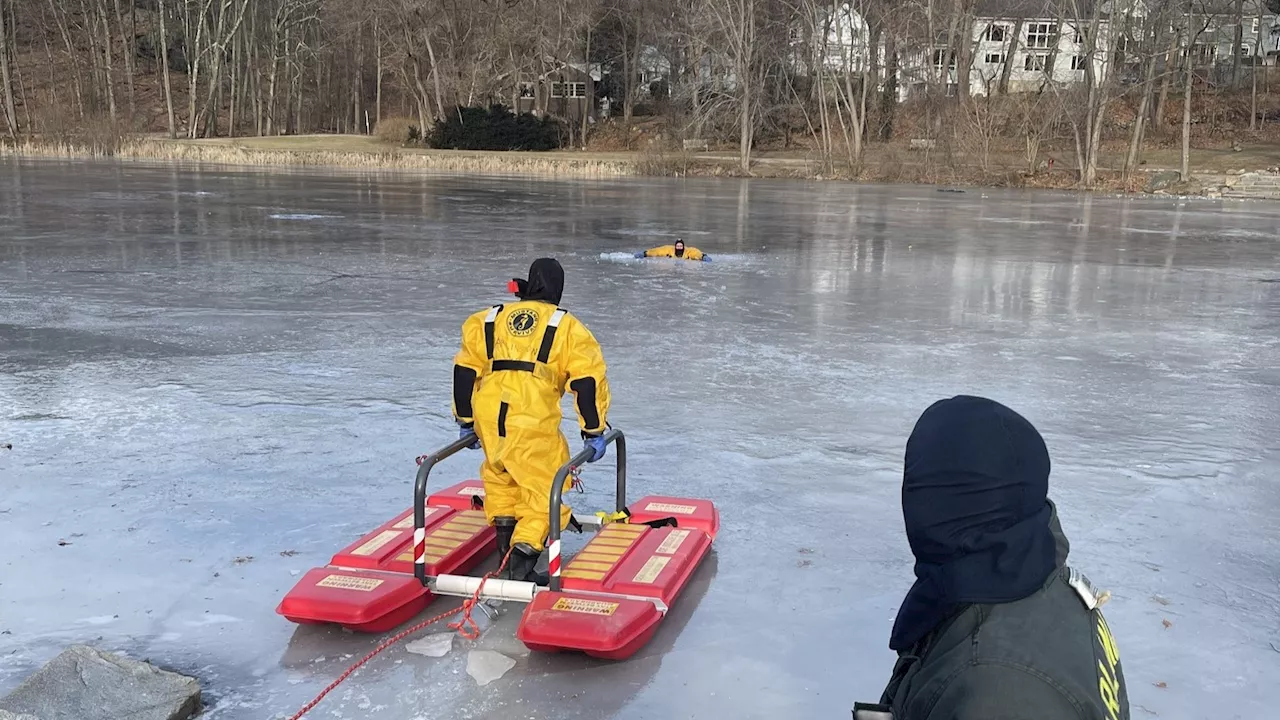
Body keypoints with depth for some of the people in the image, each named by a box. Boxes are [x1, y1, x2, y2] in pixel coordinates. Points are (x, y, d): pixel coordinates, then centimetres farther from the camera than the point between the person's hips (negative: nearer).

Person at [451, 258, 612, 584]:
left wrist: (465, 421, 27)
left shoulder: (490, 318, 20)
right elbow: (588, 379, 2)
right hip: (533, 423, -4)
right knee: (545, 490, 5)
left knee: (499, 474, 29)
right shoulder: (567, 326, 10)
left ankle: (506, 543, 34)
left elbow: (464, 370, 19)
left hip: (488, 418, 4)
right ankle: (521, 562, -6)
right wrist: (594, 431, 9)